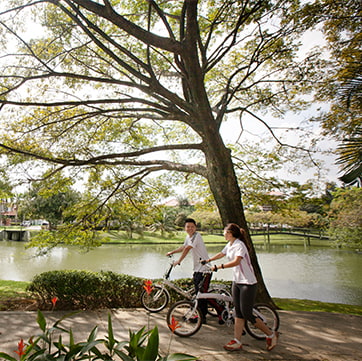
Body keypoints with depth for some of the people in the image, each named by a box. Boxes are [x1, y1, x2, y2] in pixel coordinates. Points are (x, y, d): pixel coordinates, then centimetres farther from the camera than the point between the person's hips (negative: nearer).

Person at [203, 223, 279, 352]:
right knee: (238, 313, 9)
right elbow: (221, 254, 26)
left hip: (248, 283, -8)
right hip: (237, 281, 8)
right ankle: (237, 342, 14)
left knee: (246, 313, -3)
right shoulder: (229, 245, 9)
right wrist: (207, 260, 32)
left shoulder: (239, 245, -19)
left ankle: (271, 335, 14)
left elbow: (236, 261, -32)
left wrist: (219, 266, -30)